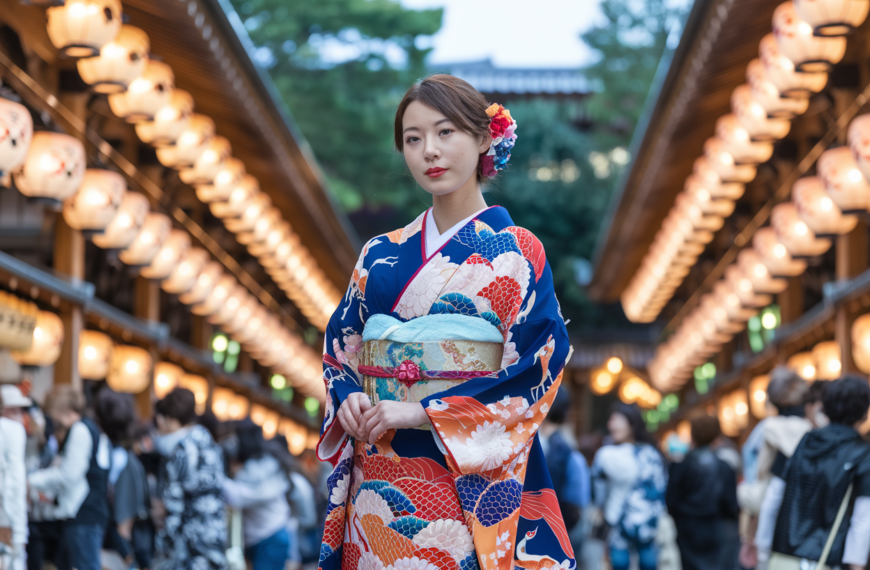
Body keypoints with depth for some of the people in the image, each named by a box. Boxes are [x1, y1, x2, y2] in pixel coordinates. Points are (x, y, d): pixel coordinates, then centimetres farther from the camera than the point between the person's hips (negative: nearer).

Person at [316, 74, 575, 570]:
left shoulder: (516, 252, -2)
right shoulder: (381, 255, 12)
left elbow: (537, 366, -10)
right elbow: (340, 348, 16)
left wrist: (423, 412, -15)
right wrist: (348, 401, -7)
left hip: (467, 478, -4)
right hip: (377, 480, 4)